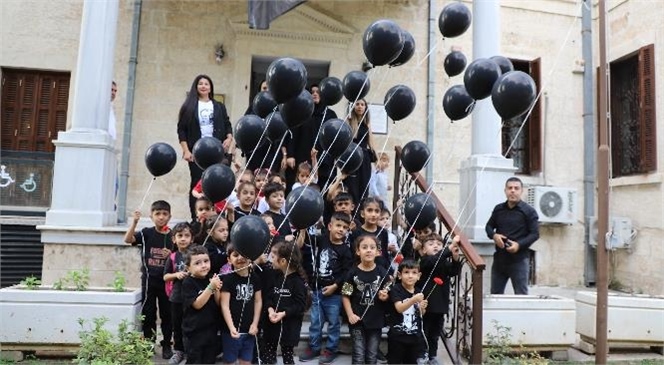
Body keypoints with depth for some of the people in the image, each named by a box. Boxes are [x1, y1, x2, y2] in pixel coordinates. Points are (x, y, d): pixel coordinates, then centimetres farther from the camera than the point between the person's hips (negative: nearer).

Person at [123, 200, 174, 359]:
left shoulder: (173, 236, -3)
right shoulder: (146, 233, -4)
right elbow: (128, 239, -19)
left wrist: (171, 255, -19)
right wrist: (134, 221, -29)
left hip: (166, 281, 0)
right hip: (149, 280, 0)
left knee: (167, 313, 9)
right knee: (148, 313, 10)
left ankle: (166, 345, 23)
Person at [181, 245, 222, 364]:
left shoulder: (211, 278, -1)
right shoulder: (188, 283, -14)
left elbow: (218, 303, 1)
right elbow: (197, 304, -21)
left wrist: (216, 289, -18)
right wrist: (210, 287, -27)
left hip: (211, 328, 5)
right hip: (194, 331, -5)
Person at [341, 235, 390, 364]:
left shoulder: (382, 272, -3)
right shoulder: (353, 272, -6)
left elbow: (386, 295, 5)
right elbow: (345, 296, -2)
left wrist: (384, 297, -17)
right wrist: (350, 314, -12)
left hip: (376, 320, 2)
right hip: (357, 320, -1)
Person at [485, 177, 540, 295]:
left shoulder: (529, 211, -4)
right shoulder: (498, 209, 9)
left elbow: (535, 234, -6)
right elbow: (489, 226, 16)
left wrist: (519, 245, -21)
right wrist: (494, 235, -7)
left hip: (519, 259, -4)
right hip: (499, 258, 5)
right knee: (495, 293, 10)